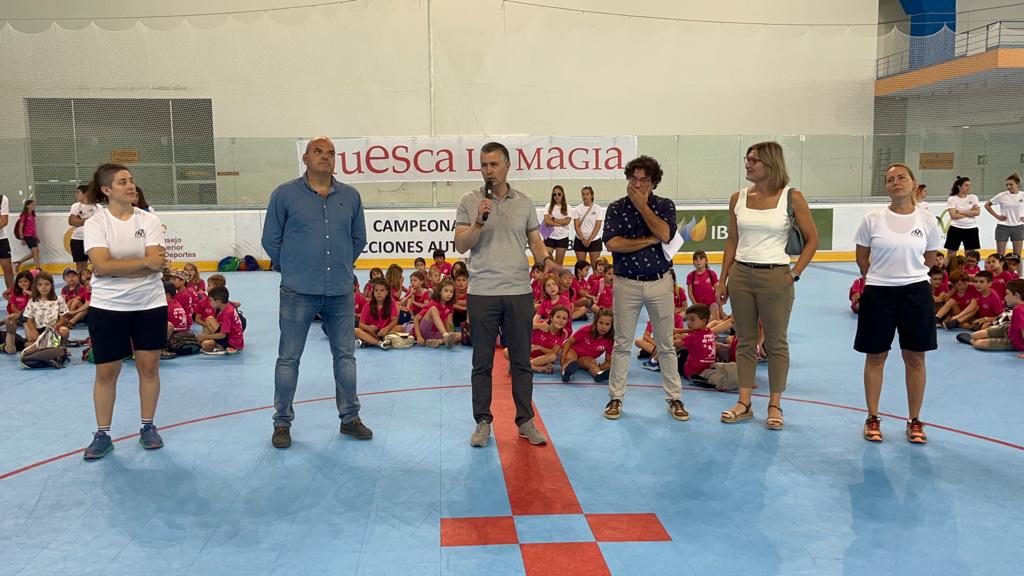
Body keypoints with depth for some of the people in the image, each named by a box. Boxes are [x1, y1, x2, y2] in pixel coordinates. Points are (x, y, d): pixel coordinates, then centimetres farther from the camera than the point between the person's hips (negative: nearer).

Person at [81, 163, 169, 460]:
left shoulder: (149, 220, -1)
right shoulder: (96, 223, -5)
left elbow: (155, 265, -12)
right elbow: (102, 266, -18)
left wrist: (116, 268, -18)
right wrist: (144, 262, -21)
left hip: (150, 304, 1)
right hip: (107, 307, -1)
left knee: (149, 366, 6)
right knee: (106, 372, 5)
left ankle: (148, 427, 22)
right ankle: (102, 434, 18)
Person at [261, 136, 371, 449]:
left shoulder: (351, 196, 6)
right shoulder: (285, 194, -2)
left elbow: (358, 239, 17)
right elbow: (271, 239, 5)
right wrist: (290, 269, 9)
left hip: (341, 292, 3)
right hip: (298, 292, -3)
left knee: (345, 356, 10)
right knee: (288, 359, 4)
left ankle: (350, 418, 24)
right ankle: (282, 422, 18)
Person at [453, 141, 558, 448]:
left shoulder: (525, 203, 7)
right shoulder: (469, 202, 2)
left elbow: (535, 240, 10)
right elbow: (460, 246, -2)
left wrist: (546, 259, -11)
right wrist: (479, 221, -17)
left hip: (519, 292, 1)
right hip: (482, 293, -1)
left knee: (521, 362, 8)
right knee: (482, 363, 6)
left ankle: (525, 421, 19)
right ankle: (483, 422, 18)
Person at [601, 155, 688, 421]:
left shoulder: (664, 205, 4)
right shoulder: (616, 208, 2)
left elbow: (664, 234, -15)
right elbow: (612, 243, -13)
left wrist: (641, 204, -11)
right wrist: (649, 241, -13)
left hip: (660, 282, 1)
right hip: (626, 283, -1)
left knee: (666, 344, 8)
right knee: (622, 344, 6)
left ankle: (674, 398, 18)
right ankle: (615, 398, 17)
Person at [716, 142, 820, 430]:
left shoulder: (791, 197, -6)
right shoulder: (738, 198, 5)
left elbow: (812, 239, -2)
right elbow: (732, 241, 10)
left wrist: (794, 274, -7)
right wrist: (723, 280, 7)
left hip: (775, 277, -4)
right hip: (741, 275, 4)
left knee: (776, 342, 6)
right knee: (745, 341, 10)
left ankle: (775, 405, 18)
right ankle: (744, 403, 19)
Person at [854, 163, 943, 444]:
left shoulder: (927, 220, -2)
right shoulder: (872, 219, -6)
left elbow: (930, 259, 10)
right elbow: (862, 258, 5)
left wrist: (908, 275, 12)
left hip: (915, 293, 1)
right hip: (877, 294, -1)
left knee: (915, 359, 8)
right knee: (875, 357, 8)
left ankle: (915, 421, 22)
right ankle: (873, 419, 21)